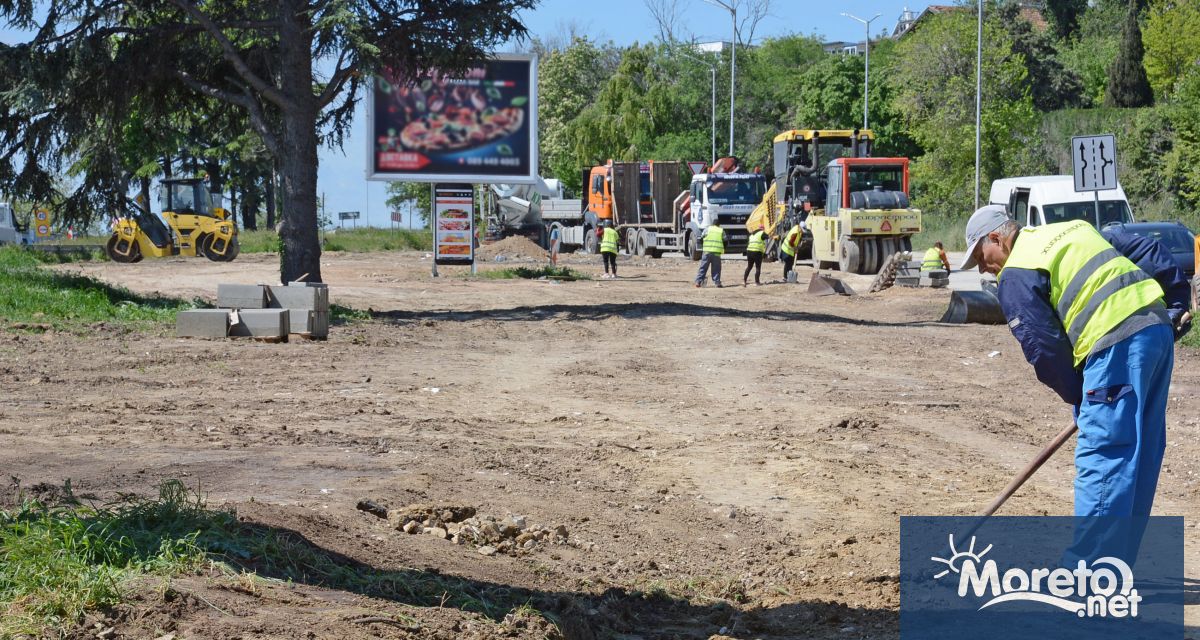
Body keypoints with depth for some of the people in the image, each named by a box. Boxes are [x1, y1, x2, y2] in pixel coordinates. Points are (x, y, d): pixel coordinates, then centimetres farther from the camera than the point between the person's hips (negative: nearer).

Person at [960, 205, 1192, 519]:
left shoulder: (1016, 275, 0)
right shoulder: (1076, 228, 25)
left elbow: (1044, 346, -5)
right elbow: (1151, 251, 23)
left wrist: (1079, 396, 6)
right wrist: (1177, 303, 23)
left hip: (1118, 343, -9)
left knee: (1101, 455, -8)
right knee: (1142, 451, 13)